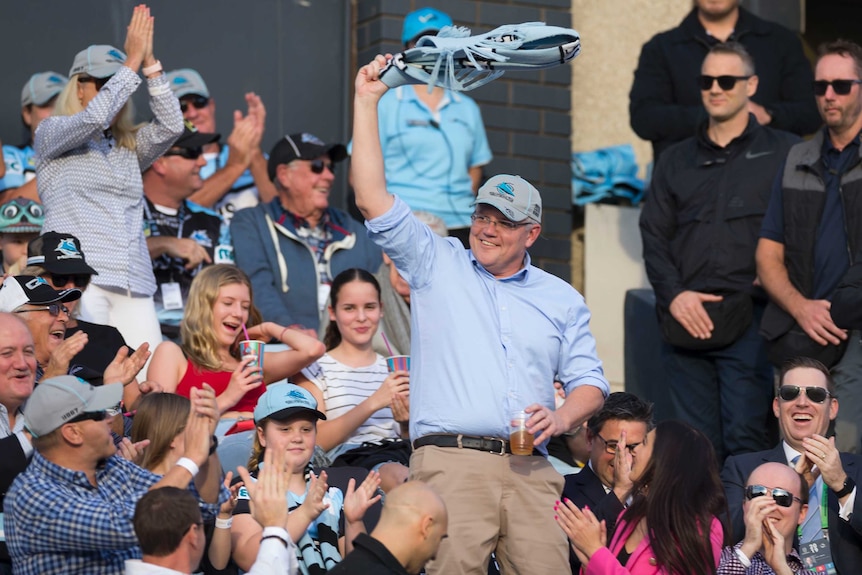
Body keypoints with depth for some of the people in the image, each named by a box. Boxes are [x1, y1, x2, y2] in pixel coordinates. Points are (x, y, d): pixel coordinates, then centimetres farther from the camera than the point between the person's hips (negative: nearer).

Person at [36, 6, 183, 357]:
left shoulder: (129, 147, 23)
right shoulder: (51, 133, 10)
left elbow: (171, 125, 5)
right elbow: (95, 116, -10)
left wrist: (149, 63, 0)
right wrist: (132, 60, -5)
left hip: (133, 285, 5)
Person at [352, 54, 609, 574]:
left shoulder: (561, 299, 21)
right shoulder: (437, 264, 15)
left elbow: (588, 379, 19)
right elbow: (374, 200, 8)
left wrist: (564, 417, -4)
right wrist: (366, 102, 5)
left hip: (530, 468, 2)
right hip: (451, 461, -2)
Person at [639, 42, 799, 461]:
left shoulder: (783, 153, 8)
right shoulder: (676, 161, 19)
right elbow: (654, 235, 14)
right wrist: (673, 295, -2)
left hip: (749, 320, -4)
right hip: (685, 323, 4)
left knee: (745, 439, -11)